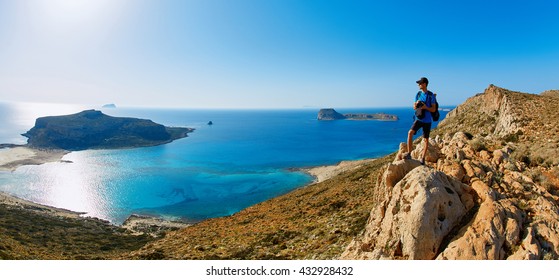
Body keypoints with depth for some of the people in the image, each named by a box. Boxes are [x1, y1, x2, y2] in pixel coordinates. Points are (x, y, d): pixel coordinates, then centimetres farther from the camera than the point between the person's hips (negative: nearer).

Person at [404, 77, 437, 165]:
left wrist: (425, 107, -25)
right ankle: (409, 153, -16)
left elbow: (434, 109, -7)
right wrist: (415, 105, -14)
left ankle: (423, 158, 16)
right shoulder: (418, 94, 6)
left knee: (426, 140, 5)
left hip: (427, 120, -3)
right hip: (418, 119, 3)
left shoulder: (431, 95, -8)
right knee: (410, 132, -20)